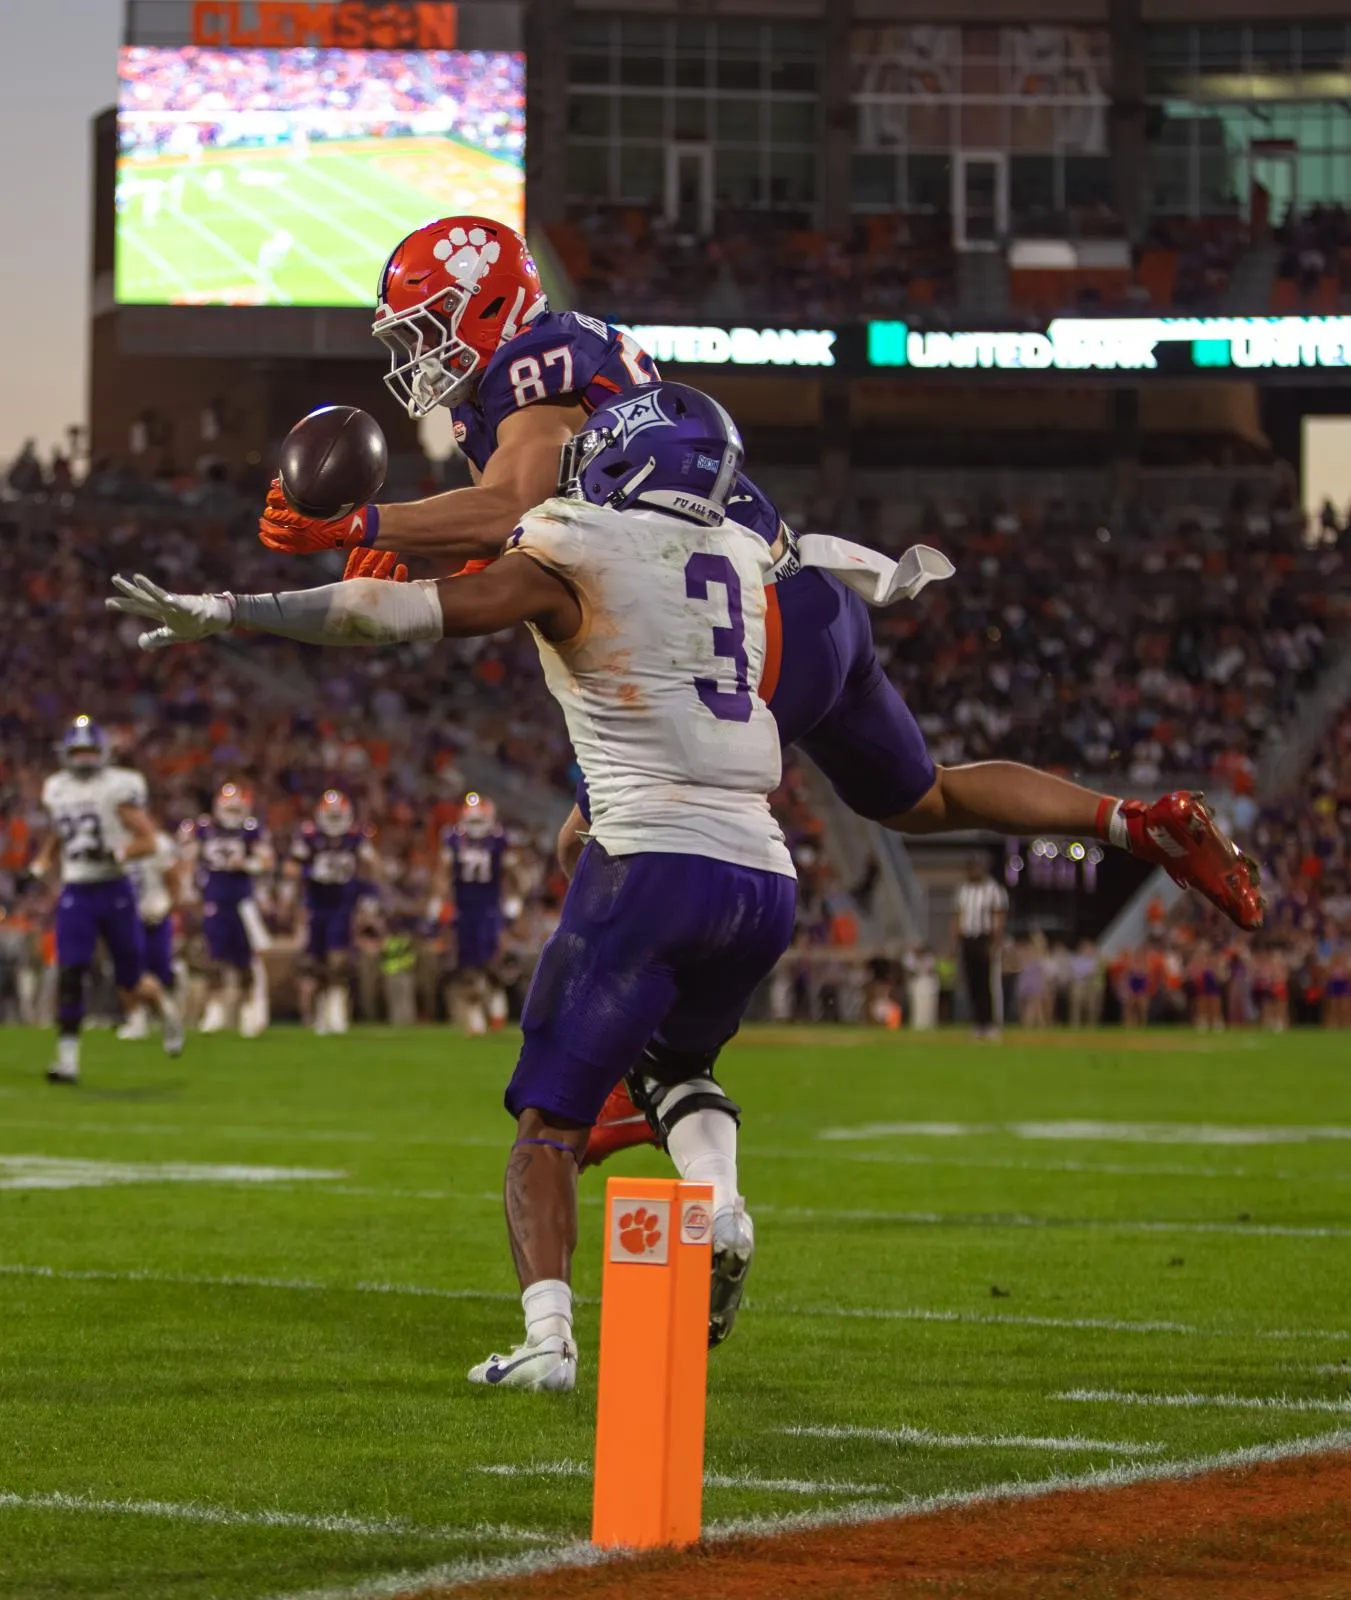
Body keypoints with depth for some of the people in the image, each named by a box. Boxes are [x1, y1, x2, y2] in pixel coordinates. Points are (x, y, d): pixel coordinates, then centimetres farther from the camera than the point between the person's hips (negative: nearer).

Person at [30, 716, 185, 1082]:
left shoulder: (118, 788, -8)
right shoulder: (57, 791, 9)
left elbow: (147, 841, -10)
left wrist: (115, 854, -27)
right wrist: (39, 867, 11)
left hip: (114, 891, -3)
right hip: (75, 894, 3)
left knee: (131, 983, 5)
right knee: (69, 976, -12)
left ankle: (165, 1007, 39)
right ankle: (67, 1059, -10)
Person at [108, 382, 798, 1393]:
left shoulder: (573, 555, -1)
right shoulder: (744, 558, 16)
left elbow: (407, 614, -9)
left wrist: (224, 613, -8)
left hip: (653, 863, -5)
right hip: (766, 878, 6)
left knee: (552, 1116, 3)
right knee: (675, 1061, 30)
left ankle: (547, 1335, -13)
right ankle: (719, 1202, 2)